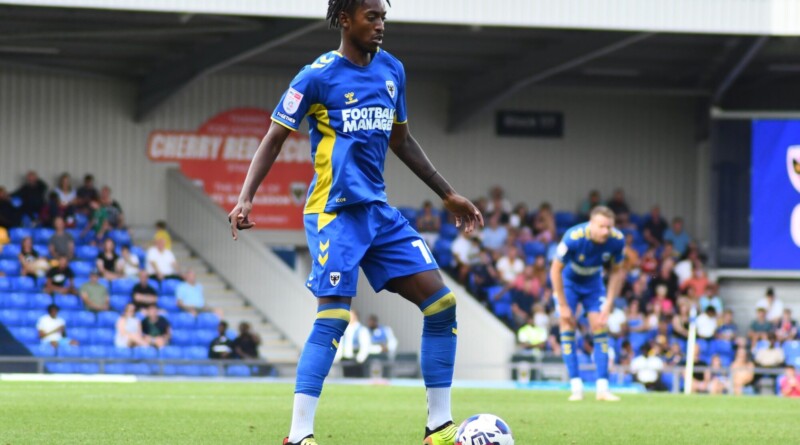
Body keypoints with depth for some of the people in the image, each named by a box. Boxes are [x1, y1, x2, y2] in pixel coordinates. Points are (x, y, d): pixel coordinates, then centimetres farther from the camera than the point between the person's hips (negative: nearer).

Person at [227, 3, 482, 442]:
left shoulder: (391, 70, 12)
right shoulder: (318, 76, -7)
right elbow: (273, 140, -3)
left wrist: (448, 195, 25)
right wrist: (245, 199, -15)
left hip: (379, 211, 7)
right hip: (335, 212, -7)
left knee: (441, 302, -1)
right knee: (333, 319, -17)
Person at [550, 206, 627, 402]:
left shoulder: (617, 240, -24)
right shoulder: (573, 237, -35)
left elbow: (617, 272, -7)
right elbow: (556, 270, -23)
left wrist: (608, 304, -11)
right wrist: (563, 306, -19)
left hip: (593, 282, 3)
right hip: (568, 281, -3)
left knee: (600, 328, -6)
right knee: (567, 326, -13)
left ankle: (602, 387, -4)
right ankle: (576, 386, -10)